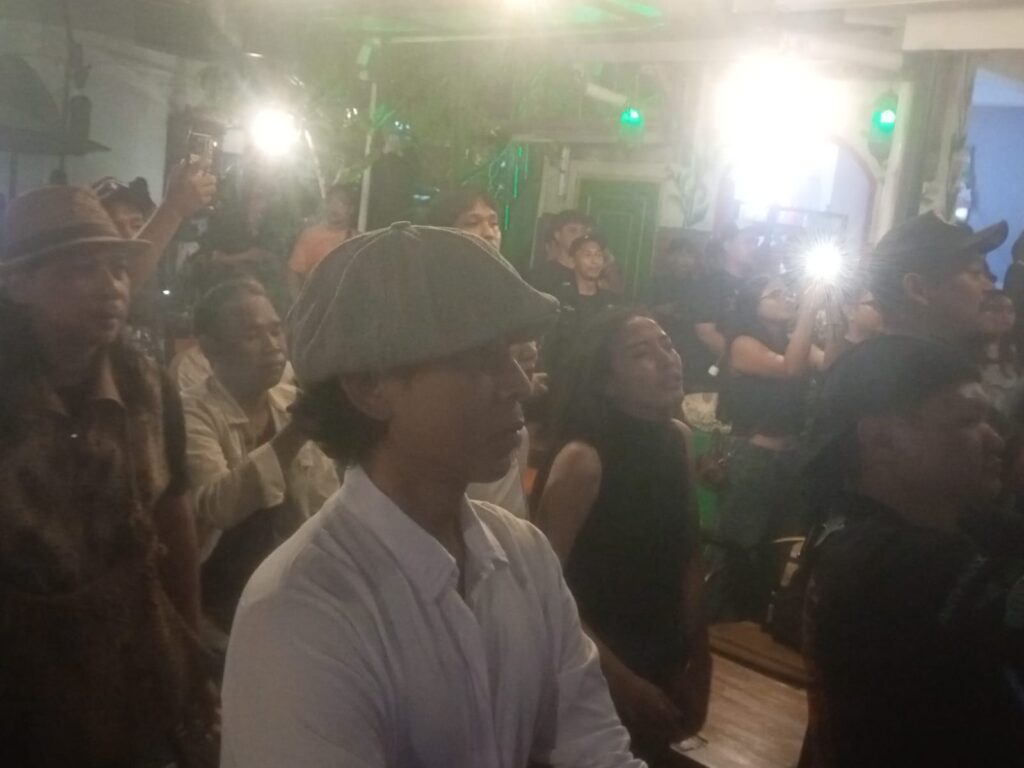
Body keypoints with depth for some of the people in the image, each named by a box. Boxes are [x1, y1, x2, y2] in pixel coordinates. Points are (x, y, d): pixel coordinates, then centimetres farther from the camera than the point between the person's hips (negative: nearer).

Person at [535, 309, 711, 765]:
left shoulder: (678, 439, -3)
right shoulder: (583, 460, -22)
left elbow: (688, 554, 7)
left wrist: (697, 659, 5)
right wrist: (621, 680, -15)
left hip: (666, 662, 6)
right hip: (597, 677, -6)